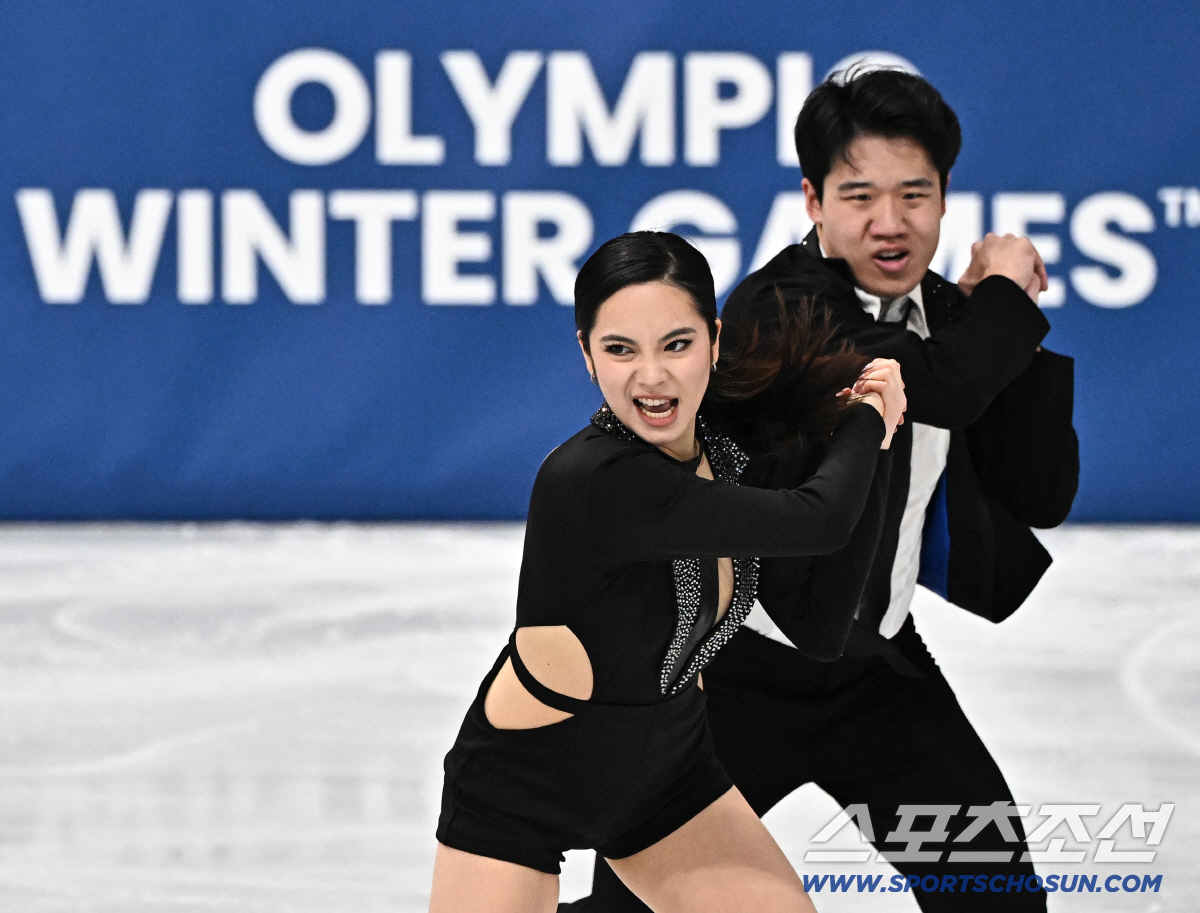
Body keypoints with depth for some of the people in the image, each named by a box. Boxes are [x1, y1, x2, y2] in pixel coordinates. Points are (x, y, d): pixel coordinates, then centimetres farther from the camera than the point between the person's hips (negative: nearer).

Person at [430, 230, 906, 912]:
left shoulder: (725, 451, -9)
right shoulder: (592, 479, -34)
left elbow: (823, 627, -9)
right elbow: (819, 521, -32)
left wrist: (872, 447, -13)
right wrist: (867, 418, -12)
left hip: (667, 766, 7)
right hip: (521, 787, -7)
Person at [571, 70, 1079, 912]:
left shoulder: (949, 317, 2)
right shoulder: (777, 312, -21)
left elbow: (1041, 497, 1)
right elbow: (932, 389, -37)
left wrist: (1013, 326, -9)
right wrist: (1010, 298, -17)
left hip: (878, 667, 6)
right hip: (734, 673, -6)